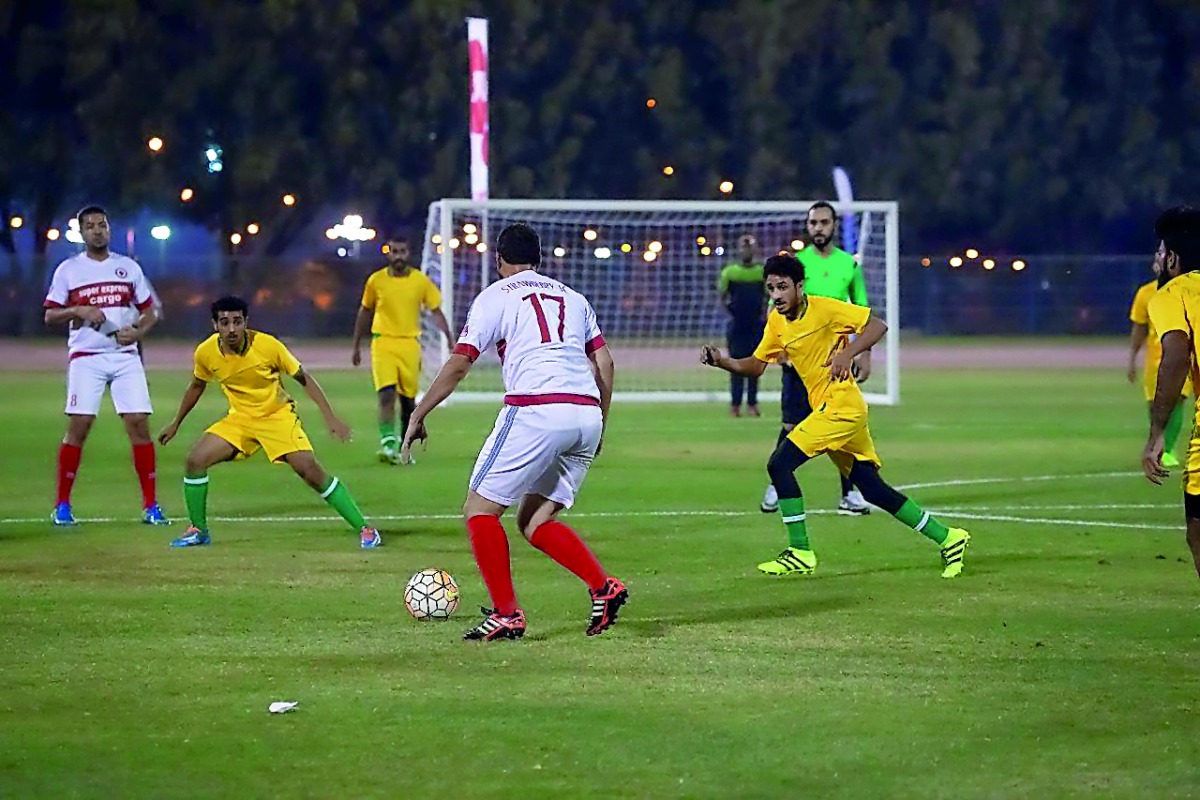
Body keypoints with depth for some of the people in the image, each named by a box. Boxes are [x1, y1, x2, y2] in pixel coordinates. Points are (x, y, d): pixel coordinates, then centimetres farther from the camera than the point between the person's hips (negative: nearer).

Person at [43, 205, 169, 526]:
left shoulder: (129, 267, 11)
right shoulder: (68, 270, 6)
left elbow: (150, 312, 13)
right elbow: (50, 316, 4)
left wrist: (137, 332, -7)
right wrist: (78, 310, -14)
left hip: (125, 356, 2)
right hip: (86, 357, -2)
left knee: (139, 423, -6)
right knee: (79, 426, -9)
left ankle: (151, 505, 0)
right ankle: (62, 505, 2)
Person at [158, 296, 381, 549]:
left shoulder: (268, 346, -21)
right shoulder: (206, 353, -12)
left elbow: (304, 379, -9)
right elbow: (196, 387, 12)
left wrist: (330, 417, -14)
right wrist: (175, 424, 19)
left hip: (278, 415, -4)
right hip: (239, 419, 4)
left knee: (310, 470, -19)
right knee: (195, 460, -13)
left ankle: (364, 529, -11)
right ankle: (198, 531, 6)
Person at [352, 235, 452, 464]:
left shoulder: (421, 281, 1)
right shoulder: (376, 280, 2)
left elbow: (436, 312, 5)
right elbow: (364, 313, 14)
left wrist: (450, 340, -5)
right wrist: (357, 346, 17)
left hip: (409, 344, 1)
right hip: (383, 342, -1)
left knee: (408, 399, 7)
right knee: (386, 394, -18)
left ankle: (403, 447, 20)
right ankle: (387, 443, -23)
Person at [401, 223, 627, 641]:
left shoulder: (496, 296, 7)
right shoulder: (572, 297, 23)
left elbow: (458, 364, 2)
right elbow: (604, 363, 18)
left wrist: (418, 416, 10)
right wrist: (599, 425, 26)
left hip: (535, 410, -6)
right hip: (586, 414, 6)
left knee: (480, 511, 5)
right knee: (535, 521, 16)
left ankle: (506, 615, -3)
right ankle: (604, 587, -3)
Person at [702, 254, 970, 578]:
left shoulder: (824, 308, -11)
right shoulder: (777, 322, 11)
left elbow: (877, 325, -9)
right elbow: (756, 365, 16)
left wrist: (848, 353, -23)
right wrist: (721, 361, -1)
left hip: (841, 404, -9)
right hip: (825, 409, 9)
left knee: (779, 464, -14)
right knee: (874, 490, 8)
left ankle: (800, 552, -10)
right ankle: (947, 537, 15)